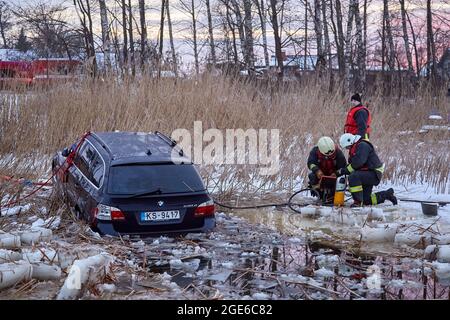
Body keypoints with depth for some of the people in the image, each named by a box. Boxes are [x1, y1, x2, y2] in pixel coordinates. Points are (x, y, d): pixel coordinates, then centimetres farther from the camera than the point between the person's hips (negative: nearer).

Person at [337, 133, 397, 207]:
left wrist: (345, 170, -22)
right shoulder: (353, 149, 17)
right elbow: (351, 164, 11)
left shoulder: (362, 145, -16)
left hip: (374, 174, -11)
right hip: (367, 175, 11)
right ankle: (387, 194, 27)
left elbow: (358, 162, -28)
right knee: (365, 200, 12)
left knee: (353, 177, -33)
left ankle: (358, 201, -28)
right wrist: (342, 171, -7)